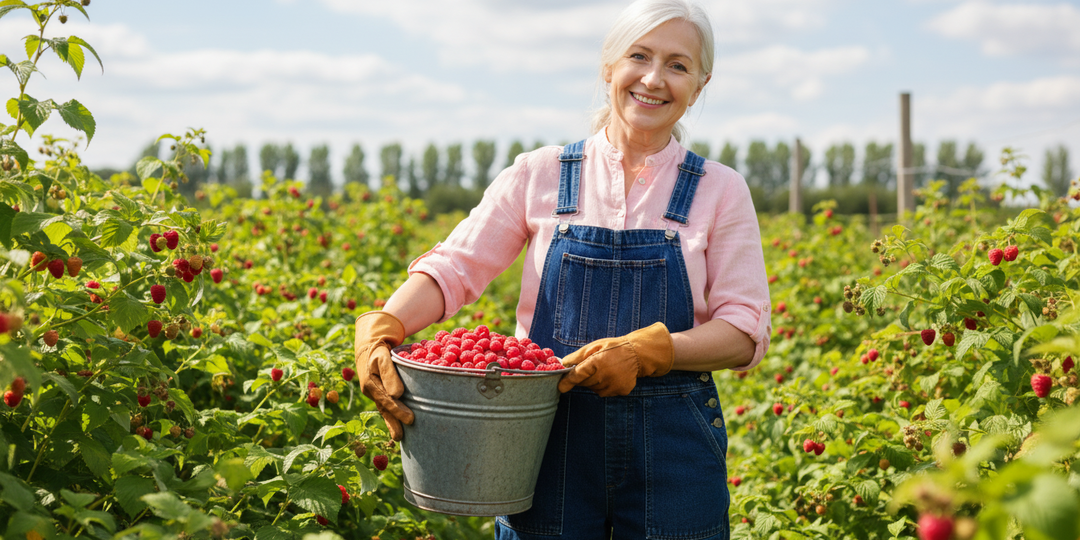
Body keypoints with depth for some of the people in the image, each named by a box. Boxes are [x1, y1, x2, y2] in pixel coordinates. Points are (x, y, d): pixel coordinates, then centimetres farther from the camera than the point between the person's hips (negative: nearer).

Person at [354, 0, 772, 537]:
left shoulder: (721, 191, 2)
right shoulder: (540, 175, 3)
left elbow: (744, 331, -2)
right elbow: (455, 267, -3)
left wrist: (645, 351, -19)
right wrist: (381, 328, -21)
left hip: (671, 448, 0)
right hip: (551, 435, 0)